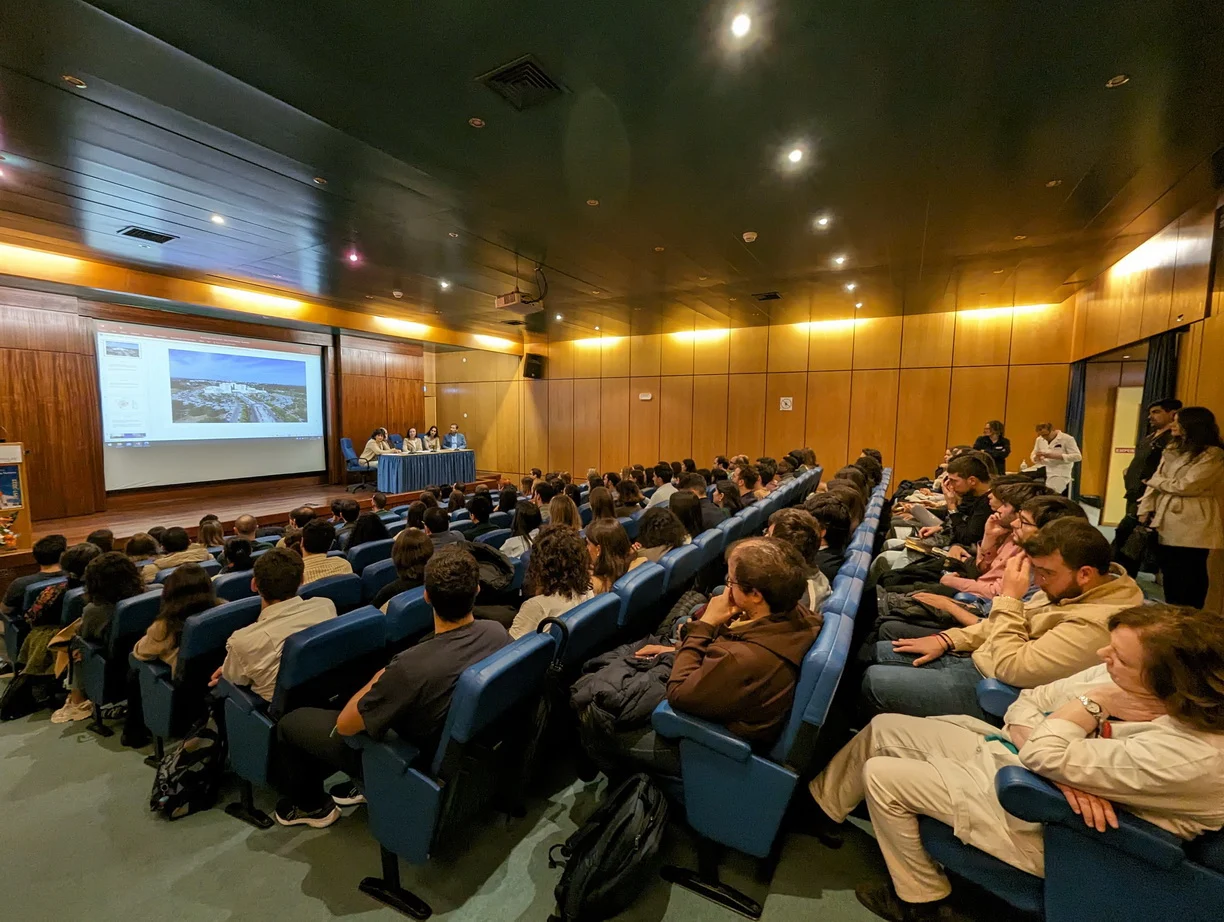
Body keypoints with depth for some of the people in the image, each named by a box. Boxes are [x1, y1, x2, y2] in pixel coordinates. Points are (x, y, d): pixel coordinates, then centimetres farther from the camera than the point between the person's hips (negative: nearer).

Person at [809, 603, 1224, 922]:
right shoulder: (1126, 679, -9)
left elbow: (1042, 755, -31)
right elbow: (1026, 703, -3)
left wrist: (1093, 702, -22)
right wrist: (1067, 771, -19)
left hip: (1033, 816, -7)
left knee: (881, 775, -6)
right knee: (885, 727, 7)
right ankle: (823, 801, 31)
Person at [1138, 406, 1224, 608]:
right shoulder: (1172, 450, 13)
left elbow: (1185, 486, -18)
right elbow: (1157, 482, 8)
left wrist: (1155, 480, -1)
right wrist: (1145, 510, -1)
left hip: (1192, 526, -7)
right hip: (1167, 522, 7)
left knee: (1189, 576, 2)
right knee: (1170, 574, 14)